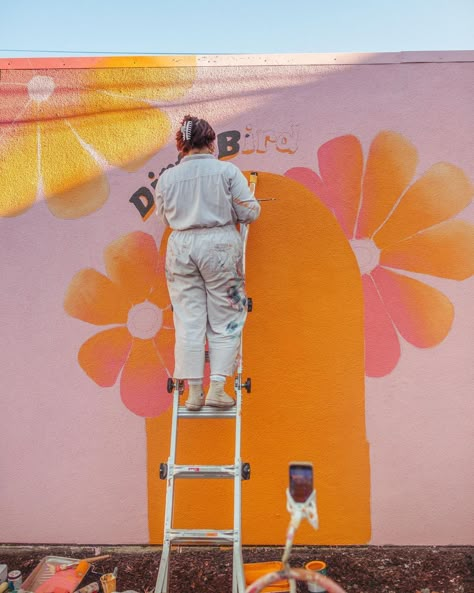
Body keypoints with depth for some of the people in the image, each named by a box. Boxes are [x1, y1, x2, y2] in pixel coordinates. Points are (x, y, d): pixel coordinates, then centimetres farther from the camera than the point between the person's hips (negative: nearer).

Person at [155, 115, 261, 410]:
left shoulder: (166, 178, 5)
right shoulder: (228, 170, -3)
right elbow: (249, 212, -2)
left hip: (181, 248, 3)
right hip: (220, 246, -2)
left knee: (188, 322, 7)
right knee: (225, 322, 8)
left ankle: (194, 392, 11)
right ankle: (217, 388, 5)